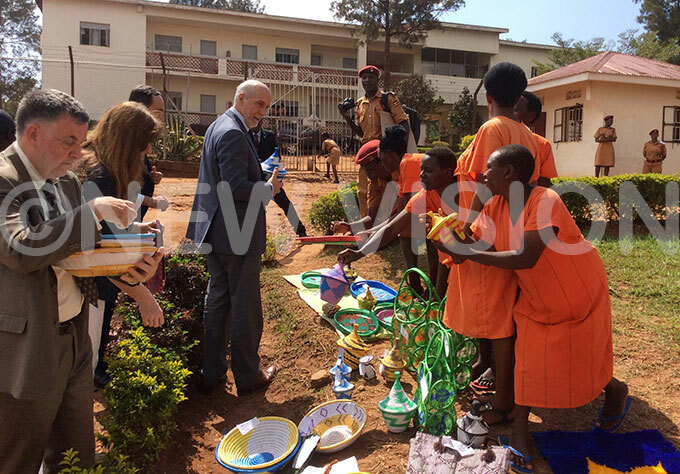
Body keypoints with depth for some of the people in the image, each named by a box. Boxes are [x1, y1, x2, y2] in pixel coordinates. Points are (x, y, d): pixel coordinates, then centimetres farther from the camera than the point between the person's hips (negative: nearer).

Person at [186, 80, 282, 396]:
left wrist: (263, 183, 13)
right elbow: (236, 188, -24)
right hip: (237, 237, -10)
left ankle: (212, 373, 29)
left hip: (215, 233, 10)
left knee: (218, 299, 17)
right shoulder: (233, 133, -18)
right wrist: (269, 189, -10)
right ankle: (248, 376, 18)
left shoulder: (218, 127, 15)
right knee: (245, 307, 3)